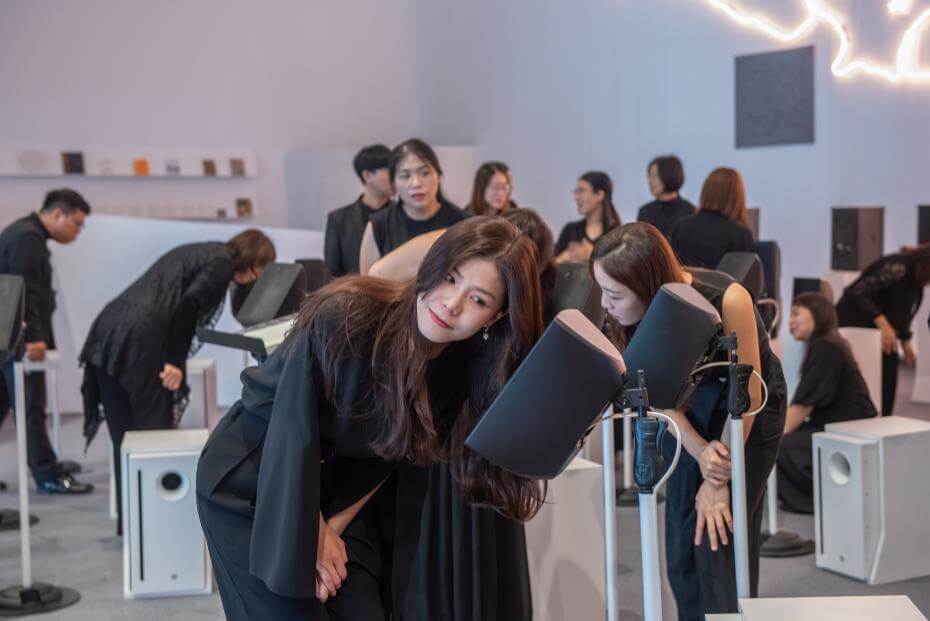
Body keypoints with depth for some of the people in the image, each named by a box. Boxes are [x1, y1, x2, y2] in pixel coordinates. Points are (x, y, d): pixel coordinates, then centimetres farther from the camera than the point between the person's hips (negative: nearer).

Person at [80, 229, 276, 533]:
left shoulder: (197, 252, 27)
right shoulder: (222, 262, 0)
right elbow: (189, 303, -13)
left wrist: (173, 356, 25)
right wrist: (175, 361, -12)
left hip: (106, 335, 9)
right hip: (138, 344, -9)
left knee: (123, 435, 13)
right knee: (154, 432, 1)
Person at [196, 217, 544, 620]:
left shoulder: (463, 369, -13)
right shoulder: (346, 316, -29)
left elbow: (387, 458, -1)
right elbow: (293, 429, -22)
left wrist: (334, 526, -7)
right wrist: (312, 534, -13)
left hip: (336, 493, 5)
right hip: (251, 483, -4)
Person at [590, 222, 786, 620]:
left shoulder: (728, 302, -35)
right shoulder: (637, 315, -22)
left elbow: (747, 394, -24)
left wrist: (719, 481, -19)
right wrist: (702, 455, -24)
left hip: (750, 409, -4)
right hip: (691, 410, 4)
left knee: (719, 539, -10)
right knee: (683, 543, -1)